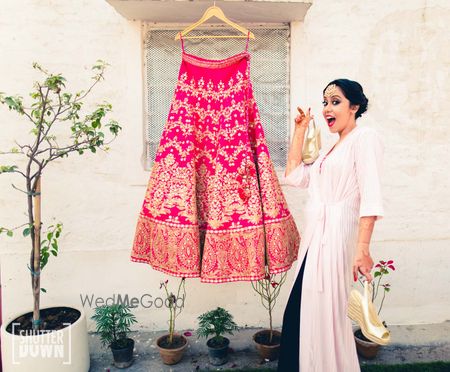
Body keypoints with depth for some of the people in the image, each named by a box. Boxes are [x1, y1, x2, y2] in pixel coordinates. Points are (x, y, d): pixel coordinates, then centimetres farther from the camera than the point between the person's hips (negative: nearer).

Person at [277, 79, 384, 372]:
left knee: (325, 317, -1)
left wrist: (362, 248, -25)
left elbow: (371, 197, -16)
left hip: (336, 237, -8)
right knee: (300, 315, 12)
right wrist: (300, 131, 17)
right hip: (315, 238, 8)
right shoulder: (332, 148, 20)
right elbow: (294, 176, 17)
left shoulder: (364, 137, -6)